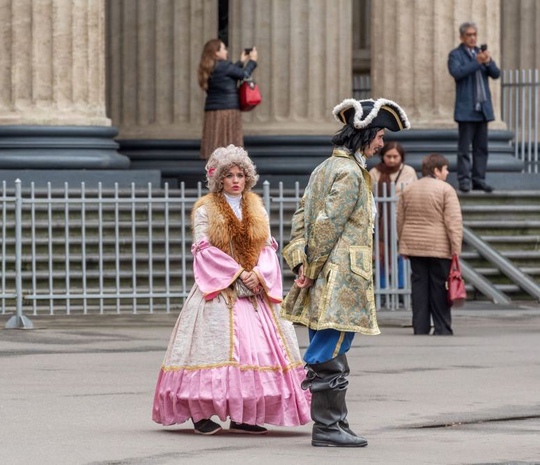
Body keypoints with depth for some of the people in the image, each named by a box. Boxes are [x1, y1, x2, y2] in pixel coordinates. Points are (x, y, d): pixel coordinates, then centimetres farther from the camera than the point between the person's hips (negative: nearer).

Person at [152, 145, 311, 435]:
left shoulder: (257, 209, 14)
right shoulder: (205, 210, 0)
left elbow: (268, 246, 10)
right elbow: (204, 249, -8)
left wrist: (258, 274, -9)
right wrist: (238, 274, -13)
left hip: (254, 289, 5)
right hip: (218, 289, -4)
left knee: (256, 344, -2)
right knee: (215, 343, -11)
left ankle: (243, 417, 0)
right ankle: (202, 414, -7)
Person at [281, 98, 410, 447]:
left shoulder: (326, 168, 17)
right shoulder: (350, 173, -14)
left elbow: (303, 216, 13)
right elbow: (327, 225, -18)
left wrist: (302, 260, 2)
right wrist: (313, 270, -10)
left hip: (325, 279, 10)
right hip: (341, 278, -10)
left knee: (329, 356, 12)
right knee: (330, 358, -5)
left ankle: (336, 425, 17)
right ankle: (327, 428, -2)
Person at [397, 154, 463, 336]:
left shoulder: (408, 190, 9)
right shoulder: (446, 190, -7)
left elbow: (400, 220, 13)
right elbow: (453, 221, -13)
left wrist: (404, 246, 21)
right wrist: (456, 249, -11)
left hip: (414, 245, 4)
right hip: (439, 246, -4)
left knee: (419, 285, 7)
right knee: (439, 287, 1)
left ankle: (420, 327, 6)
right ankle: (442, 328, 1)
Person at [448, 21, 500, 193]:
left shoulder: (481, 52, 16)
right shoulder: (456, 55, 0)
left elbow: (496, 74, 8)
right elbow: (457, 72, -18)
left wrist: (488, 62, -13)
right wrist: (477, 62, -26)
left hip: (483, 108, 6)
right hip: (466, 109, -5)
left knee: (481, 147, 5)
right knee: (464, 148, -5)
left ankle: (479, 179, 8)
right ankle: (464, 180, -4)